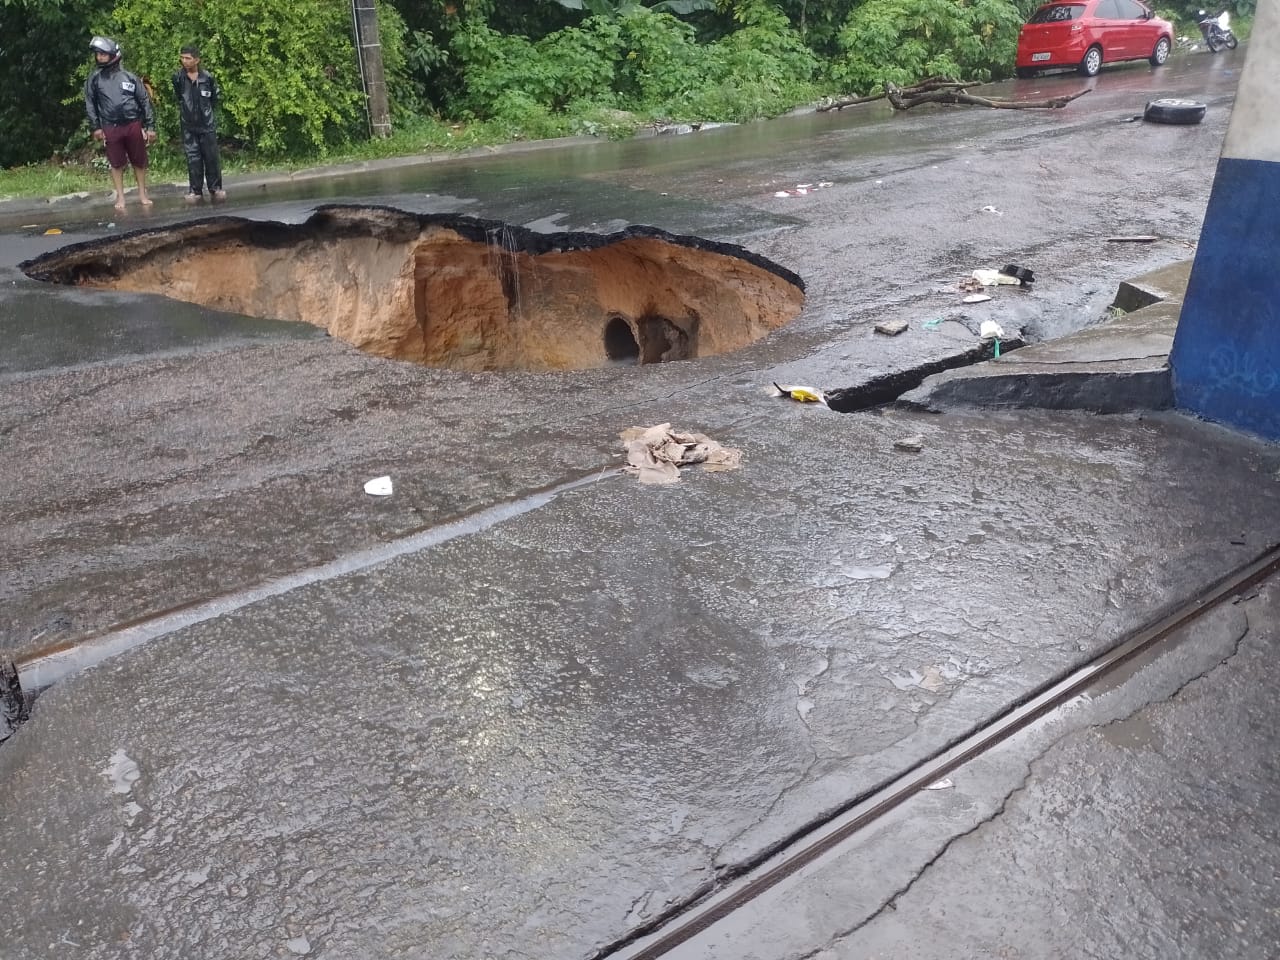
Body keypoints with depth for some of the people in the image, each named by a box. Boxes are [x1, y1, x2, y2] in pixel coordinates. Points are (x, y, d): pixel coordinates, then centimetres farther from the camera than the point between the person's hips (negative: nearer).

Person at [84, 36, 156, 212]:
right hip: (111, 128, 0)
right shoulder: (94, 78, 4)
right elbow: (90, 104, 7)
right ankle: (120, 197, 12)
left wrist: (150, 126, 0)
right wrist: (95, 127, 1)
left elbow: (145, 101, 4)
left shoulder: (129, 77, 3)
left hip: (133, 125, 0)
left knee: (139, 162, 7)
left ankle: (142, 194, 20)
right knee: (117, 164, 5)